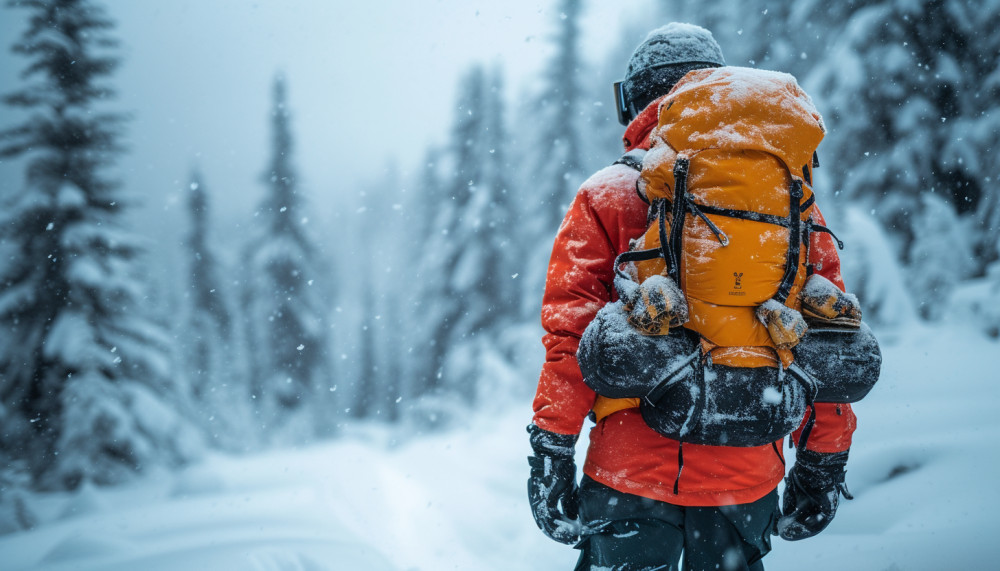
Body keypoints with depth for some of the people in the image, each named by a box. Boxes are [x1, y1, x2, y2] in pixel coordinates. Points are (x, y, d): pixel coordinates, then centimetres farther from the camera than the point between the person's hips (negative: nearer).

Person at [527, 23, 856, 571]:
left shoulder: (608, 196, 0)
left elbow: (570, 333, -6)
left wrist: (550, 454, -1)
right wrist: (823, 465, 14)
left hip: (632, 471, -2)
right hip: (748, 474, 3)